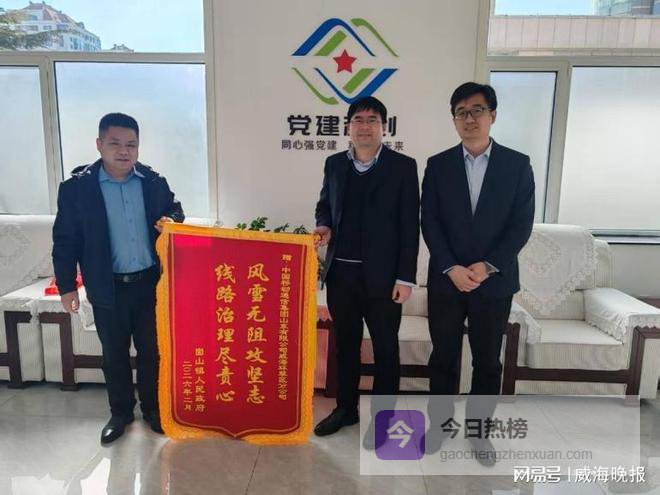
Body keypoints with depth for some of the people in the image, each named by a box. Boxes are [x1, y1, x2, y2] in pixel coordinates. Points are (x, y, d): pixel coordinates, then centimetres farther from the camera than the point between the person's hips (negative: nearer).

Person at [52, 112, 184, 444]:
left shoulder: (154, 182, -2)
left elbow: (175, 210, 14)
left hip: (150, 283, 1)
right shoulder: (76, 186, -6)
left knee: (151, 350, 13)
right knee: (114, 354, 15)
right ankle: (120, 413, 34)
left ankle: (152, 407, 34)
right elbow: (65, 241, -2)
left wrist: (171, 220, -10)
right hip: (108, 288, -1)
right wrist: (67, 286, -1)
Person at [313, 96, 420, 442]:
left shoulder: (403, 166, -4)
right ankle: (346, 409, 35)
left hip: (382, 275, -3)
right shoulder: (334, 164, 8)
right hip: (341, 272, 4)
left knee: (385, 348, 10)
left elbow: (410, 226, -6)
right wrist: (323, 226, -3)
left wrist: (406, 277, -10)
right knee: (345, 344, 16)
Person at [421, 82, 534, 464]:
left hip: (495, 282, 0)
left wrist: (487, 266, -13)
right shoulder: (438, 165, 3)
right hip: (446, 280, 1)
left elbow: (522, 224, -3)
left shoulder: (518, 164, 2)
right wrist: (452, 268, -13)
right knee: (444, 358, 11)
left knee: (488, 361, 11)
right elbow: (429, 222, -2)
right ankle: (439, 423, 29)